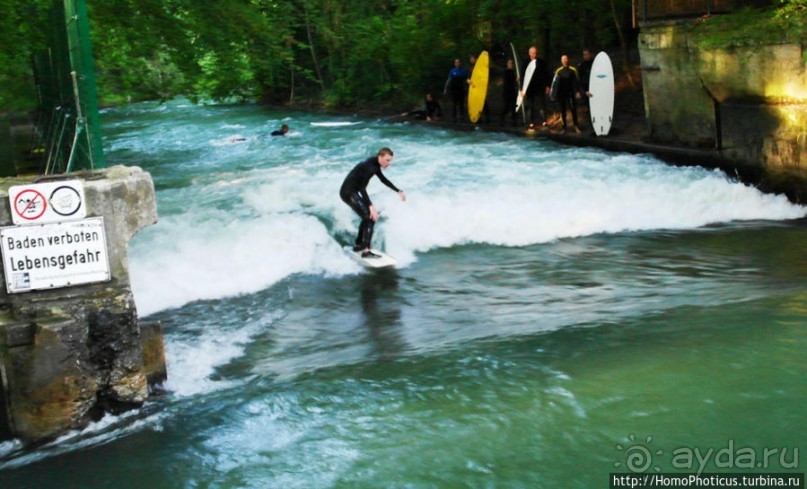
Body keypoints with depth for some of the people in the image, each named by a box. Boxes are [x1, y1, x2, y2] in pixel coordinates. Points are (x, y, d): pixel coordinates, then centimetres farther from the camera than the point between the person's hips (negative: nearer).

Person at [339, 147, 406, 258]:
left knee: (368, 216, 21)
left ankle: (358, 245, 31)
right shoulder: (369, 166, -23)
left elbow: (383, 179, 23)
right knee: (370, 218, -15)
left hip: (352, 191, 10)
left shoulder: (375, 164, 7)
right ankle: (365, 251, -20)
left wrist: (398, 191, 24)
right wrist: (370, 206, -35)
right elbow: (362, 188, -29)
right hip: (348, 192, -10)